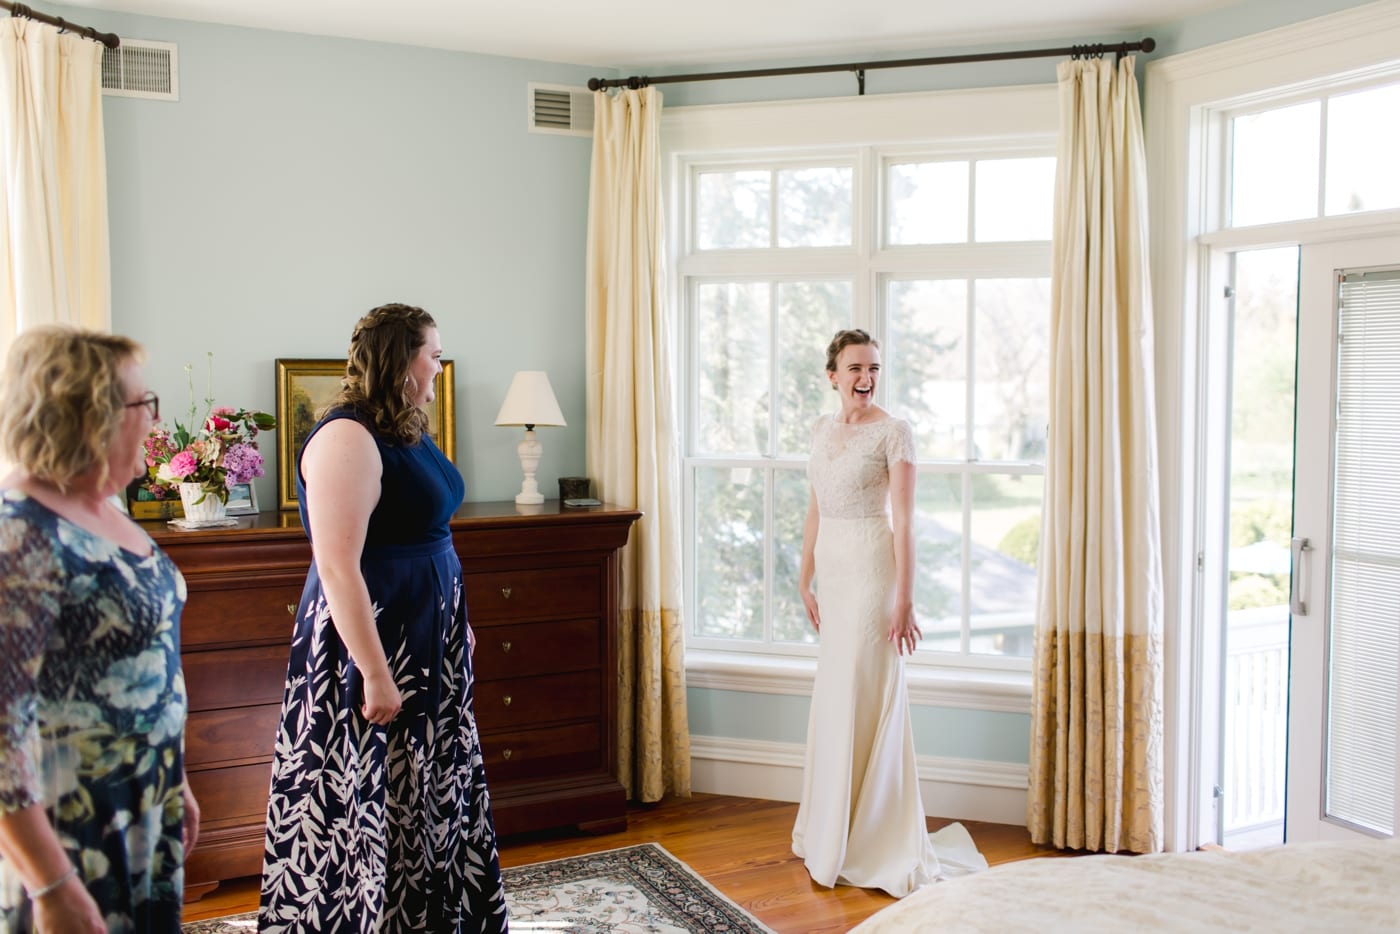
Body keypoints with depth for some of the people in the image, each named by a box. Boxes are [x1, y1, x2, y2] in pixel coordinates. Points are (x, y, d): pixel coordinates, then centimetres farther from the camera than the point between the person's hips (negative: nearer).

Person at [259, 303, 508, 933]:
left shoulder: (405, 432, 9)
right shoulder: (347, 439, -20)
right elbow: (338, 568, -24)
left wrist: (453, 626, 19)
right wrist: (376, 674, -23)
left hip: (423, 645, 10)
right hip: (368, 646, -10)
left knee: (422, 798, 19)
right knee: (363, 808, 3)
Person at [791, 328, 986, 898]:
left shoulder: (893, 432, -9)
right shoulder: (822, 429, 11)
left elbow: (904, 521, -13)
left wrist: (904, 599, -18)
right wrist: (806, 581, 15)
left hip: (871, 571, -7)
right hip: (833, 573, 7)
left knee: (863, 699, -4)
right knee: (833, 699, 13)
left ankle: (863, 845, 8)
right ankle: (828, 830, 27)